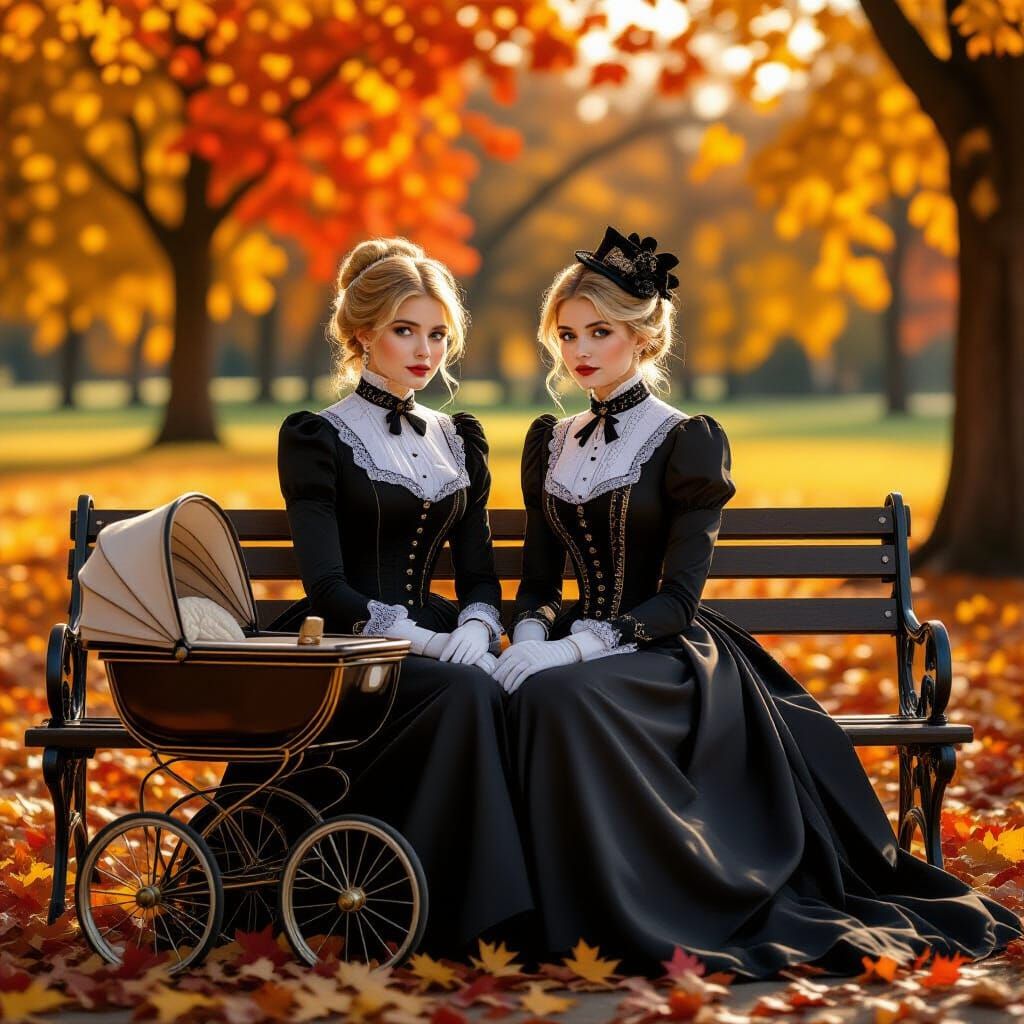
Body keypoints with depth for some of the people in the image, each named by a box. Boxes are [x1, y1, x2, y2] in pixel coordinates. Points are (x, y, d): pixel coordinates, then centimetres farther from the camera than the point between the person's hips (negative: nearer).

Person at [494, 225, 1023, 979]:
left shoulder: (689, 441, -4)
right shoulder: (549, 443, 14)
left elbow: (677, 599, -11)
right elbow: (540, 581, 13)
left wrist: (574, 650, -24)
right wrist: (530, 640, -11)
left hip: (671, 657, -4)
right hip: (587, 652, 5)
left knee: (558, 697, -37)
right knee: (515, 694, -32)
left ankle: (632, 919, -26)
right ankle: (547, 914, -21)